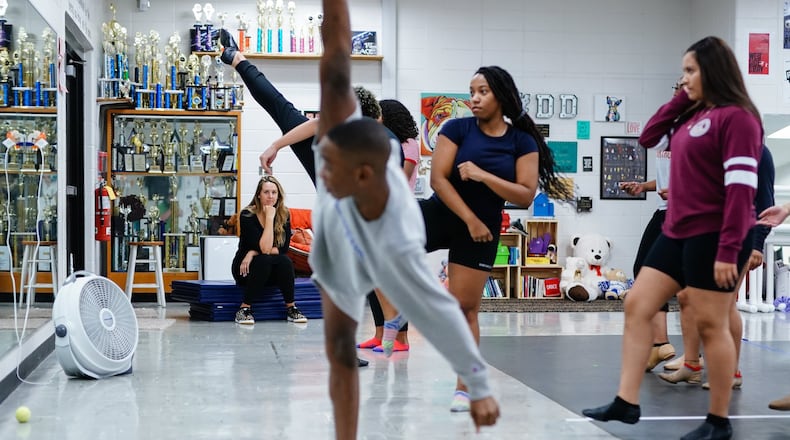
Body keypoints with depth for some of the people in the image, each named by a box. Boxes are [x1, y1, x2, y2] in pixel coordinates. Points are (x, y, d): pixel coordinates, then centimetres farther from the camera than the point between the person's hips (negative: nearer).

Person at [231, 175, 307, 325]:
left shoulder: (283, 214, -4)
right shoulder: (247, 215, -17)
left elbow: (283, 248, -12)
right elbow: (264, 248, -25)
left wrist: (254, 253, -20)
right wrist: (269, 218, -25)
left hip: (272, 274, 3)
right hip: (246, 269, -3)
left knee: (285, 261, -28)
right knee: (264, 261, -34)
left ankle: (291, 308, -17)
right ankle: (245, 308, -24)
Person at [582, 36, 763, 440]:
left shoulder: (736, 117, -13)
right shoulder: (694, 116, 13)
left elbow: (741, 188, -19)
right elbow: (649, 134, 24)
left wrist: (729, 249, -24)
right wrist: (682, 98, 12)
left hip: (712, 237, -9)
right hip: (678, 233, 9)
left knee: (710, 324, -1)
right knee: (637, 305, 6)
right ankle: (626, 403, 9)